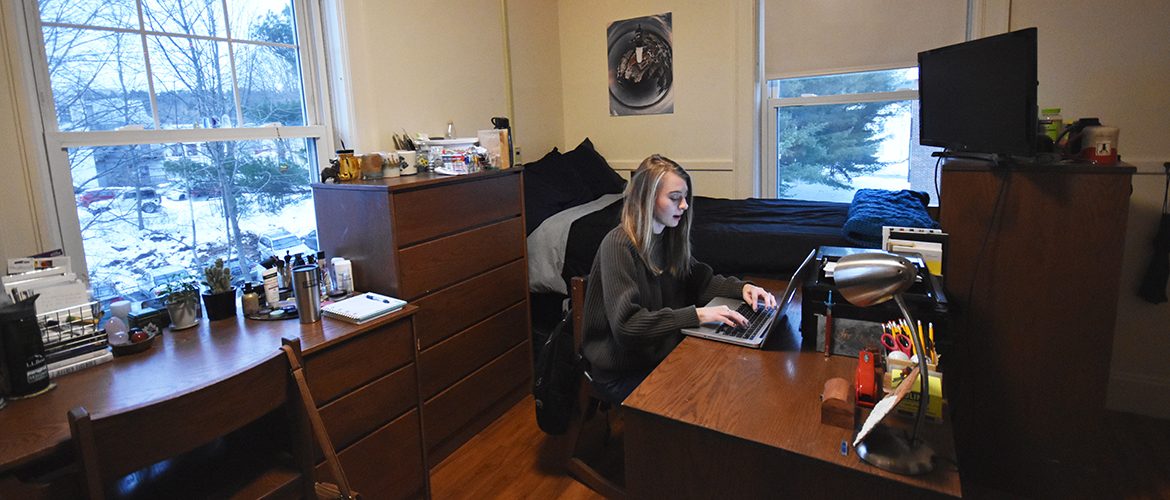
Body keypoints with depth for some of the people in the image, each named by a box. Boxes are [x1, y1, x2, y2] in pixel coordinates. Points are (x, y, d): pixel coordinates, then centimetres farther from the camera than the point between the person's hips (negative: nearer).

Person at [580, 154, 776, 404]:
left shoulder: (670, 238, 4)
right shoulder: (619, 246, -20)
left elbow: (701, 281, 16)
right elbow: (626, 325, -28)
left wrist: (741, 287, -3)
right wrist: (696, 315, -32)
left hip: (661, 353, 7)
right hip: (623, 372, -7)